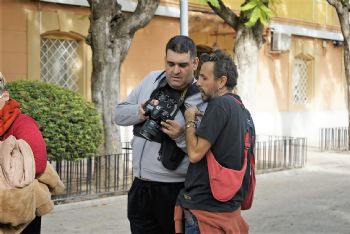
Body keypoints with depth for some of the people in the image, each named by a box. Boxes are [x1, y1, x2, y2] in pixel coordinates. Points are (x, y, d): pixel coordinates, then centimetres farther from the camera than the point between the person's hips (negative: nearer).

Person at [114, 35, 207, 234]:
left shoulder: (203, 100, -12)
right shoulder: (152, 80, 5)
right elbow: (119, 114, 10)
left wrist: (182, 136, -28)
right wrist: (139, 112, -10)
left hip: (175, 191, -5)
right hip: (140, 186, 5)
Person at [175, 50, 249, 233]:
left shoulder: (219, 105, -15)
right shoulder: (238, 106, 13)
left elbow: (195, 154, -18)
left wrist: (190, 120, -5)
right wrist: (180, 134, 10)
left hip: (206, 208, -9)